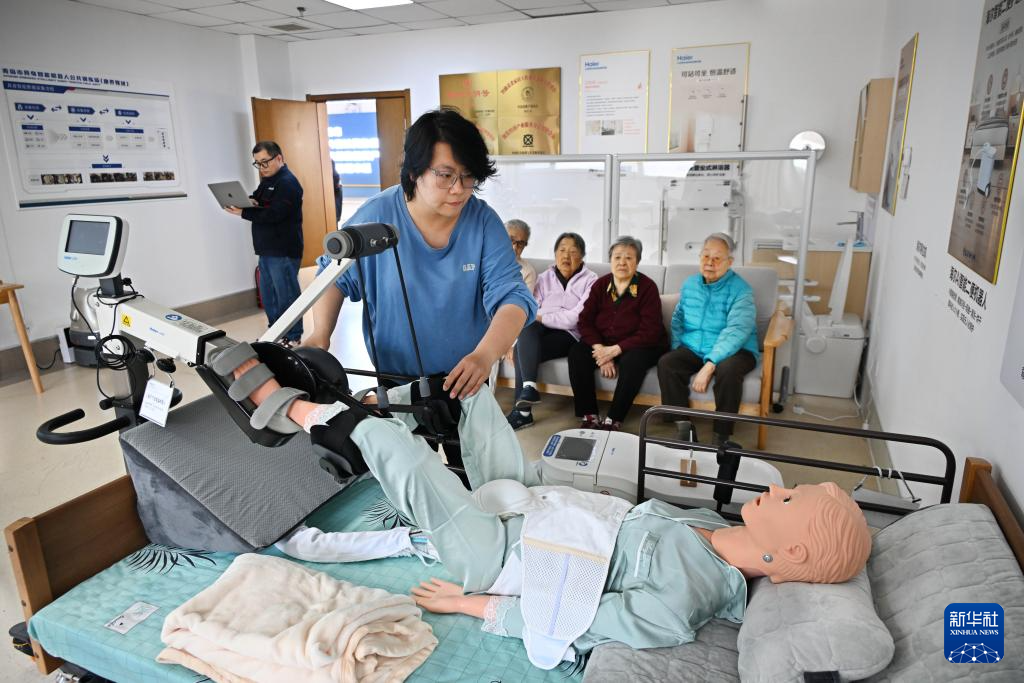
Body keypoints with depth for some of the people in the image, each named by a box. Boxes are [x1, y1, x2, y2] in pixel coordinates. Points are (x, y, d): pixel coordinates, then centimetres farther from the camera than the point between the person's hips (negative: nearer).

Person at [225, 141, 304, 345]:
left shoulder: (287, 183, -13)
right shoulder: (267, 180, 17)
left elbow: (273, 214, -23)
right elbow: (261, 205, 17)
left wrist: (243, 212, -19)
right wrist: (250, 202, -5)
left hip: (284, 251, -10)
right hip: (267, 249, 10)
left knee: (286, 295, -3)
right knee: (268, 295, 15)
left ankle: (293, 338, 6)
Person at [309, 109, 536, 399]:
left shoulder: (484, 221, -17)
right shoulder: (376, 217, -16)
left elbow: (511, 296, -23)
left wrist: (484, 356, -41)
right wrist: (321, 335, -16)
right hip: (393, 379, 0)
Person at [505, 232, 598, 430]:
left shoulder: (590, 280, 3)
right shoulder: (545, 278, 16)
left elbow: (576, 318, -10)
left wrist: (541, 317, -8)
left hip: (570, 335, -4)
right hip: (540, 331, 4)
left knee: (523, 352, -28)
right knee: (526, 326, -31)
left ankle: (522, 411, -25)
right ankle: (529, 387, -35)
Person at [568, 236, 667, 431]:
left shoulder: (647, 287, -10)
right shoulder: (600, 285, 3)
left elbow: (649, 332, -16)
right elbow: (586, 321, -1)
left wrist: (615, 350, -24)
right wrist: (600, 349, -18)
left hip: (639, 345, -4)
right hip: (603, 344, 4)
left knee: (633, 361, -36)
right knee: (577, 353, -22)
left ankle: (613, 420, -25)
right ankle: (590, 416, -19)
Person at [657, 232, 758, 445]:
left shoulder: (741, 290, -11)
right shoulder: (690, 284, 9)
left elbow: (736, 331, -24)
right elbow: (677, 320, 19)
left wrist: (710, 364, -34)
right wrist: (677, 350, 2)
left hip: (735, 350, -4)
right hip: (693, 349, 5)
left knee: (727, 370, -37)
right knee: (666, 364, -23)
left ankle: (722, 436, -19)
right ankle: (683, 426, -13)